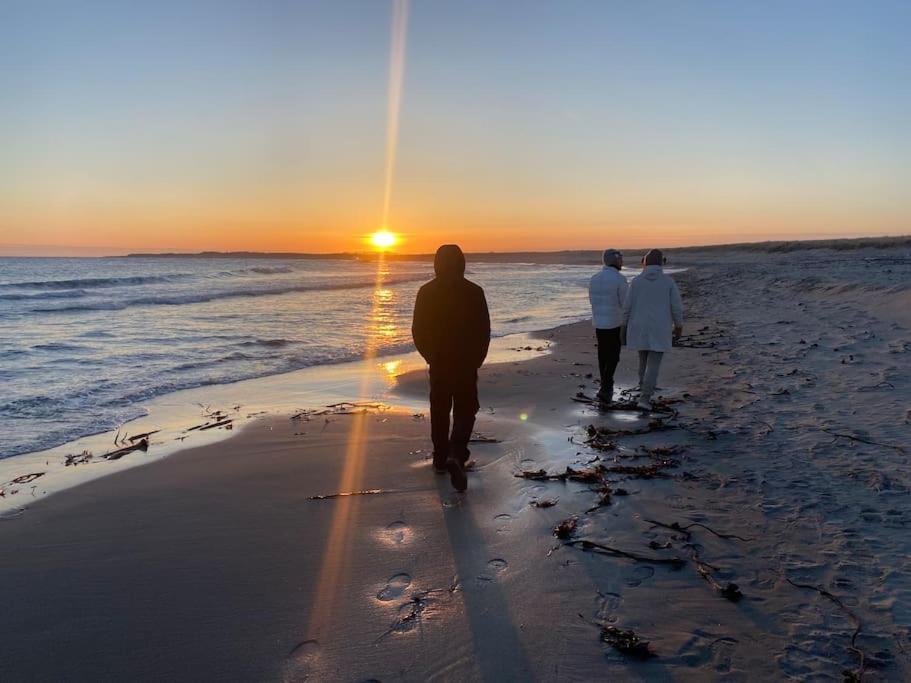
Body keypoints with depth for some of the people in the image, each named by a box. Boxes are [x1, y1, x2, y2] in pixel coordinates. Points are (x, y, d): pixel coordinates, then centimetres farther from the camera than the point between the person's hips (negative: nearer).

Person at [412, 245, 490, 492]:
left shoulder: (426, 292, -3)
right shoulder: (474, 292, -7)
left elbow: (418, 331, -1)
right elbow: (484, 331, -4)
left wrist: (430, 356, 13)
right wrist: (477, 359, 9)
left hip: (438, 362, 2)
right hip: (466, 363, -2)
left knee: (439, 410, 16)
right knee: (465, 411, 5)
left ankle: (440, 459, 24)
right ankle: (456, 455, -15)